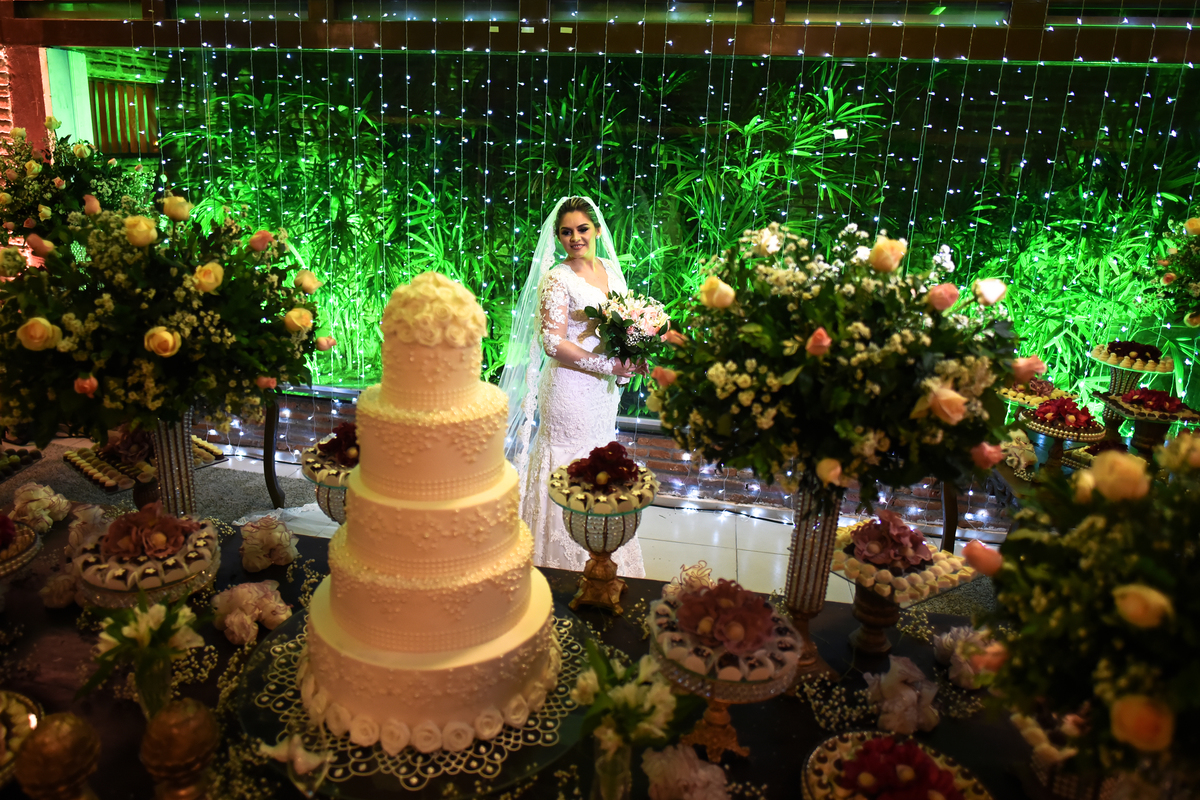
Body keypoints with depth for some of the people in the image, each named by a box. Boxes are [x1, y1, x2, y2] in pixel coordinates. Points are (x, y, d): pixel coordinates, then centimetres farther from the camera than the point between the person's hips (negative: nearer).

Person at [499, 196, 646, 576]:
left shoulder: (610, 269, 8)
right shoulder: (557, 279, -13)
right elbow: (553, 342, -19)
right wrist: (609, 366, -20)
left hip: (604, 389, 7)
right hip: (570, 386, -7)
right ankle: (568, 568, 18)